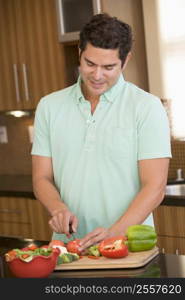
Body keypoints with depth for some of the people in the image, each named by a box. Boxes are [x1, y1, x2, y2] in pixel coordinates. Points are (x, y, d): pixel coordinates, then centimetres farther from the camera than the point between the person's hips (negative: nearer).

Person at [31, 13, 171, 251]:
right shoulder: (49, 107, 10)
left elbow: (154, 187, -5)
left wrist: (115, 233, -17)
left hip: (128, 246, -3)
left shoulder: (147, 108, -1)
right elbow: (42, 178, 12)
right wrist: (58, 208, -8)